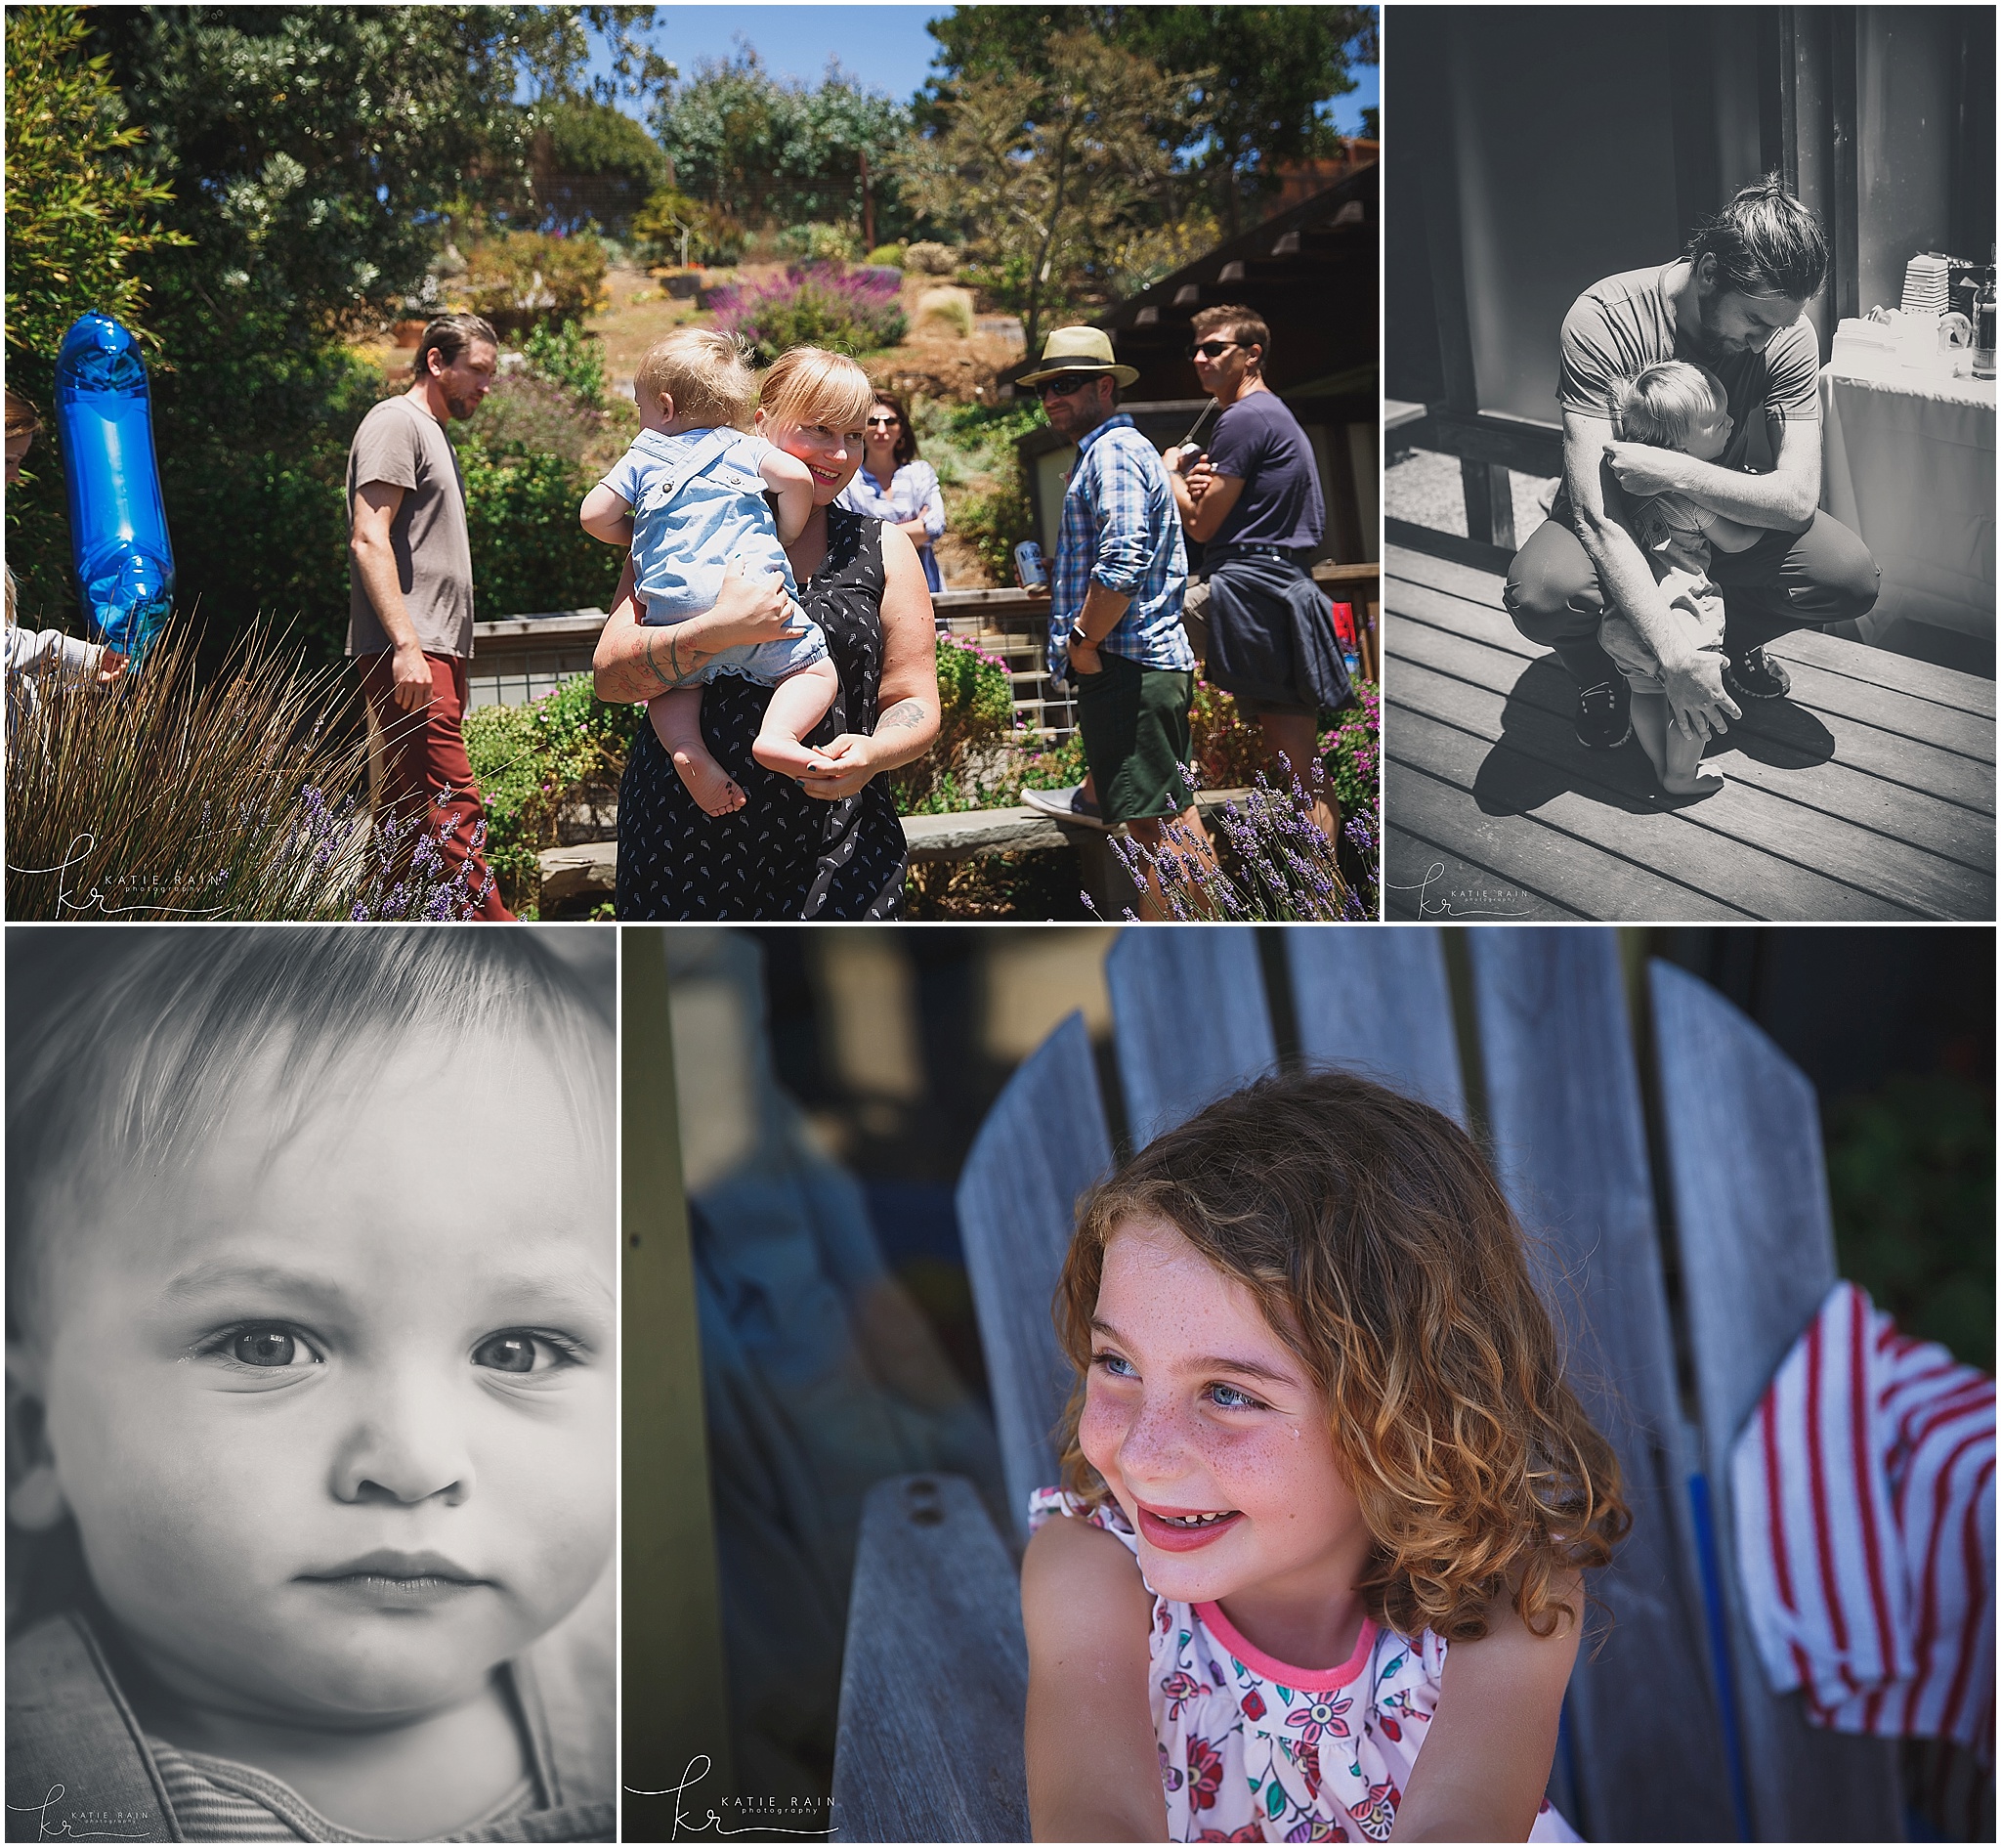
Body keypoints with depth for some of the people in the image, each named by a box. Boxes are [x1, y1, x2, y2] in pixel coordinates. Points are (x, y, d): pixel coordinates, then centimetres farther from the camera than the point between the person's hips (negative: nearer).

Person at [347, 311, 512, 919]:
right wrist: (406, 645, -23)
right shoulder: (396, 422, -5)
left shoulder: (434, 432, 25)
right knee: (454, 805, -15)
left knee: (414, 812, 8)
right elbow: (369, 540, -15)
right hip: (407, 654, -10)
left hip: (436, 652, 10)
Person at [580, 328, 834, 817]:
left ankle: (688, 750, -9)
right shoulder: (745, 447, 20)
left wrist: (640, 535, 33)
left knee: (668, 685, 22)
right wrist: (785, 538, 17)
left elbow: (594, 516, 14)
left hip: (674, 610, 1)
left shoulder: (641, 459, 21)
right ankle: (778, 734, -22)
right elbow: (796, 476, 3)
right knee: (815, 670, 8)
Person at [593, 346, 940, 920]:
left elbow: (915, 705, 6)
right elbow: (611, 676, -5)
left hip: (834, 853, 1)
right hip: (682, 841, -1)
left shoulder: (883, 550, 9)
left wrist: (873, 753, -17)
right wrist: (717, 631, -23)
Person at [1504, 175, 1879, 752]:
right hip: (1618, 524, -3)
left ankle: (1732, 639, 12)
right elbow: (1595, 514, -35)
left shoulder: (1787, 335, -17)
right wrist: (1674, 656, -43)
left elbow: (1797, 498, -23)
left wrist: (1673, 470, -38)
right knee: (1543, 595, -36)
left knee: (1851, 577, -22)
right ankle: (1598, 675, 1)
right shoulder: (1602, 320, -29)